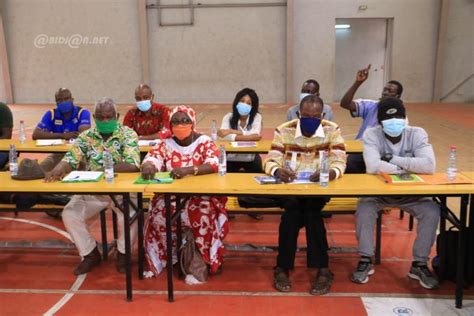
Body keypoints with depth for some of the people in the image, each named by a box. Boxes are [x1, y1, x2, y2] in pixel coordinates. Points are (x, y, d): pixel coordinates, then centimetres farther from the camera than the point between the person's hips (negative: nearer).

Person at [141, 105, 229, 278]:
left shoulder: (204, 142, -4)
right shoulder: (165, 144, 5)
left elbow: (214, 165, -20)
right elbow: (151, 159, -8)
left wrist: (188, 170, -38)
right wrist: (148, 166, -35)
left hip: (201, 194, -2)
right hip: (170, 194, 3)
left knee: (203, 216, -32)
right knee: (158, 216, -26)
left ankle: (204, 259, -6)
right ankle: (174, 255, -2)